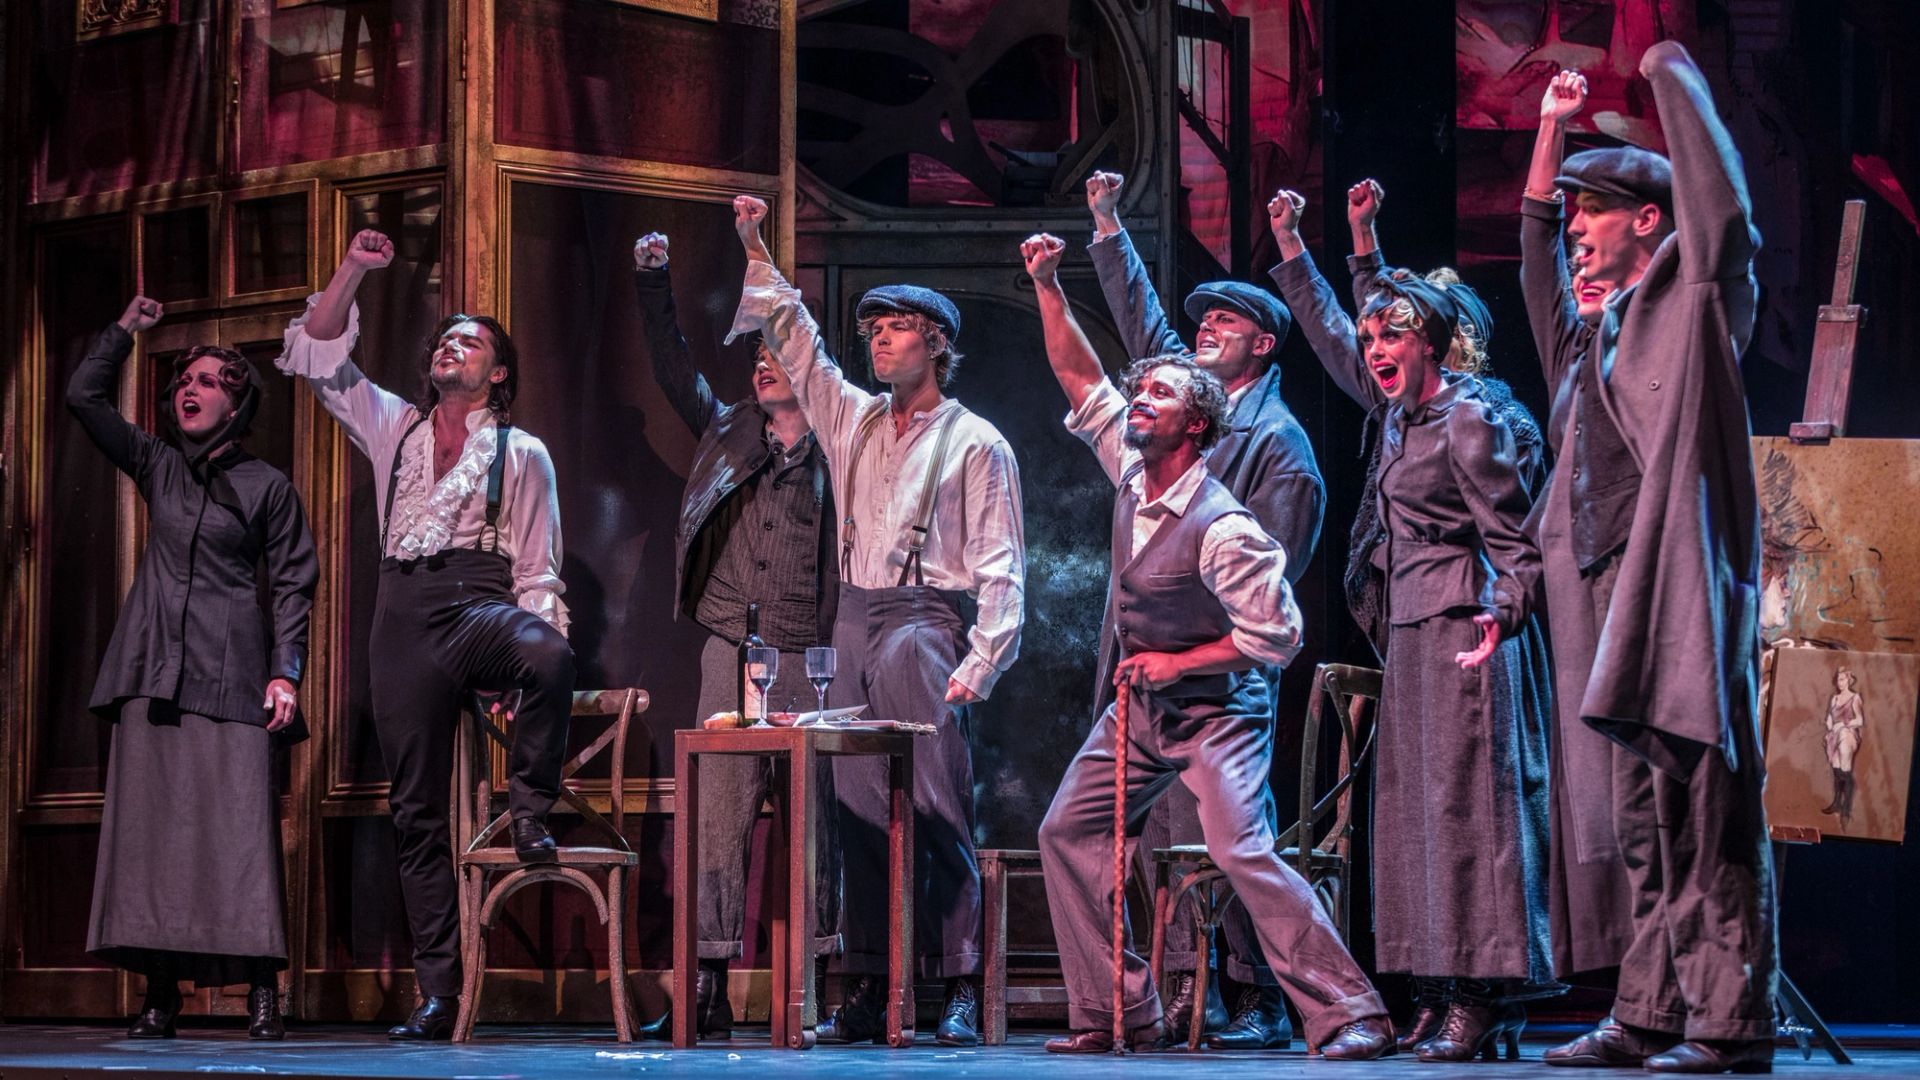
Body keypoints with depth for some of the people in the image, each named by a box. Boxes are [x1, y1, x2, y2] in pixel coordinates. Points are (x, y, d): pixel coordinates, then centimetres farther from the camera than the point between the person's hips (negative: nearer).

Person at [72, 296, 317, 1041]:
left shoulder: (266, 487, 5)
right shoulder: (156, 466, 14)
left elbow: (294, 582, 3)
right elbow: (85, 397, 9)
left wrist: (285, 671, -5)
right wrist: (126, 329, 7)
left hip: (228, 675, -3)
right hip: (153, 671, 3)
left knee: (240, 829, -10)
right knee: (149, 828, -3)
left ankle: (262, 998, -12)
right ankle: (160, 996, -2)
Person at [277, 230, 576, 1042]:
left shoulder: (522, 454, 13)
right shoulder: (393, 428, 22)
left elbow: (540, 571, 7)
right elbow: (315, 356, 16)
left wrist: (532, 644, -8)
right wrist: (353, 271, 8)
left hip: (482, 600, -3)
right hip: (405, 612, 3)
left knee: (550, 657, -40)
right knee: (417, 808, -3)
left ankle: (529, 808, -18)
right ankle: (438, 992, -2)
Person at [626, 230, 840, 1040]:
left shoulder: (836, 452, 4)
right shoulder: (727, 434, 14)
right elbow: (674, 371, 10)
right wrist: (653, 283, 3)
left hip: (811, 655, -3)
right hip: (731, 651, 3)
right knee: (719, 816, -2)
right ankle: (707, 990, -3)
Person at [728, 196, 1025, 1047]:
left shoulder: (975, 443, 1)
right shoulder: (854, 420, 18)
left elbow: (1000, 565, -4)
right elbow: (794, 342, 25)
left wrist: (980, 662, -14)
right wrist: (756, 251, 19)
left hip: (926, 621, -6)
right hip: (855, 619, 6)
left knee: (936, 808, -12)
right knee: (858, 812, 1)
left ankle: (960, 987, -13)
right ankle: (863, 992, 1)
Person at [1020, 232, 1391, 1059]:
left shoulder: (1221, 527, -23)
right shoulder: (1129, 469, 0)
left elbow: (1277, 635, -22)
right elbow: (1078, 375, 7)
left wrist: (1174, 663, -15)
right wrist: (1047, 286, -3)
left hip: (1214, 706, -9)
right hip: (1140, 705, 9)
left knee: (1242, 852, -21)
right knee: (1068, 832, 5)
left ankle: (1348, 1014, -21)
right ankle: (1115, 1014, 9)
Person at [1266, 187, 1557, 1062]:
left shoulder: (1470, 421, -10)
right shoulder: (1401, 413, 14)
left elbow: (1515, 543, -13)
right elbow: (1338, 341, 29)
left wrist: (1502, 615, -28)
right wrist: (1291, 248, 29)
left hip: (1463, 627, -9)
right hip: (1411, 629, 9)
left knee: (1465, 800, -11)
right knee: (1413, 803, 7)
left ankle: (1483, 1004, -12)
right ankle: (1439, 997, 10)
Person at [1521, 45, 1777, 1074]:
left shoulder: (1693, 298, 2)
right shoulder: (1594, 319, 21)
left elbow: (1721, 200, -10)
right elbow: (1534, 242, 35)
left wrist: (1670, 70, -2)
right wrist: (1551, 131, 31)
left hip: (1680, 577, -8)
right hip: (1608, 585, 8)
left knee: (1702, 805, -11)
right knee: (1641, 815, 8)